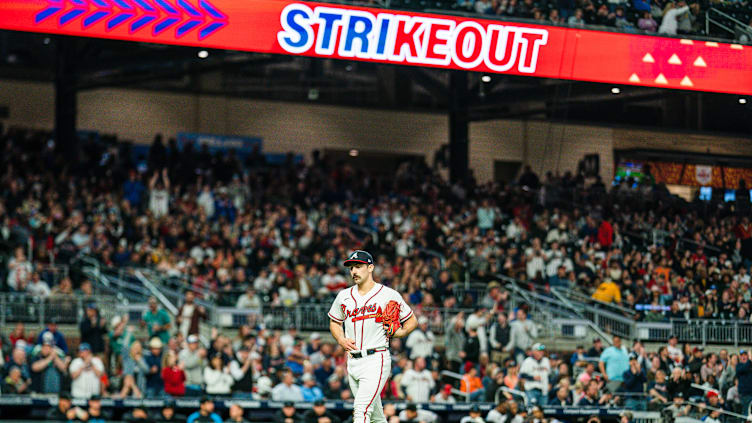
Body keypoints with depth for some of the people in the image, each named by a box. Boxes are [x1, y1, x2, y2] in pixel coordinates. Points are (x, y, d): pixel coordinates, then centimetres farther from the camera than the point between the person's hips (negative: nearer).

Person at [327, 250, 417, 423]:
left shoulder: (389, 295, 0)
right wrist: (341, 340, 6)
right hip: (352, 362, 6)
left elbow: (412, 321, 8)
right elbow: (335, 322, 27)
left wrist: (398, 333, -12)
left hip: (376, 359, -6)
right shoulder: (344, 296, 13)